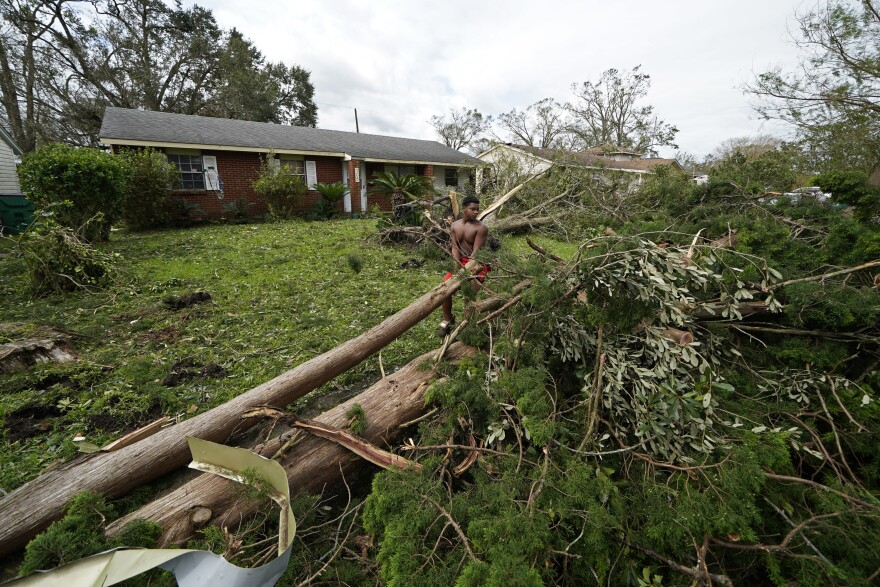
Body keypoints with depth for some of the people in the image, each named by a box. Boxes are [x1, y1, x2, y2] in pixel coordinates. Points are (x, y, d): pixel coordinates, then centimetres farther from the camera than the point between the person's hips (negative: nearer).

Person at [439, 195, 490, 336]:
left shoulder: (481, 228, -13)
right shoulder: (454, 226, 3)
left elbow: (477, 251, -20)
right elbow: (455, 247, -5)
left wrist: (466, 269, -32)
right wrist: (457, 267, -20)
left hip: (476, 263, -5)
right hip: (460, 262, 5)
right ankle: (447, 319, 14)